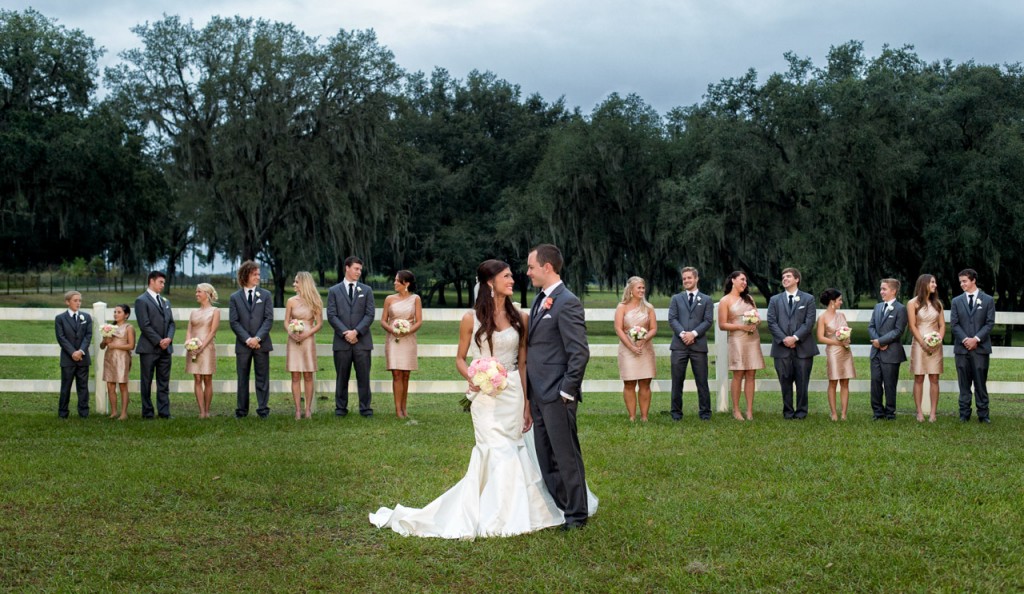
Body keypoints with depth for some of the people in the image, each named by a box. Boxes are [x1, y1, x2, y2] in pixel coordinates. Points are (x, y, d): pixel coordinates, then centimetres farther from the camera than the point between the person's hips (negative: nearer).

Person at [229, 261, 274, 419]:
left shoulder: (265, 295, 6)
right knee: (242, 379, 5)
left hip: (261, 344, 0)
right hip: (242, 344, 0)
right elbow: (233, 322, -1)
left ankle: (263, 410, 6)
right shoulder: (235, 297, 5)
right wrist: (247, 339, -12)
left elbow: (269, 319, -1)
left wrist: (258, 338, -13)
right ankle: (241, 410, 11)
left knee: (262, 378, 2)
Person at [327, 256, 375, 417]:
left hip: (362, 341, 0)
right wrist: (345, 333, -12)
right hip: (342, 342, 0)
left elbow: (369, 315, 1)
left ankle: (365, 408, 5)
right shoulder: (334, 291, 7)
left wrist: (356, 331, -11)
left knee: (363, 376, 0)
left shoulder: (366, 290, 10)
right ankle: (341, 408, 12)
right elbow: (331, 315, 0)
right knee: (342, 377, 4)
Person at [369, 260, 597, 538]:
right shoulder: (472, 319, -2)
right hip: (485, 394, -3)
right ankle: (499, 518, 3)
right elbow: (460, 359, 6)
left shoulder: (519, 318, 5)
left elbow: (523, 362, 8)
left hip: (513, 393, 3)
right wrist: (471, 377, -16)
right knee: (498, 450, -9)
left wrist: (528, 403, 5)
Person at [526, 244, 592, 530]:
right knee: (545, 456, 14)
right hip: (538, 394, 9)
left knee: (566, 455, 0)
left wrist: (567, 391, -18)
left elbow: (580, 352, -18)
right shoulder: (540, 300, 14)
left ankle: (576, 514, 9)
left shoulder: (567, 303, -15)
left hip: (557, 396, -9)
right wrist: (530, 391, 15)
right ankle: (556, 507, 25)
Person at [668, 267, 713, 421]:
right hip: (679, 345, 1)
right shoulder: (676, 298, 14)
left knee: (702, 381, 1)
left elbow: (708, 321, 1)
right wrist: (682, 333, -13)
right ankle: (676, 412, 8)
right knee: (677, 381, 1)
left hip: (698, 345, -1)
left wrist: (694, 333, -12)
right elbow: (672, 319, 3)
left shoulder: (706, 300, 12)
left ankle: (705, 412, 8)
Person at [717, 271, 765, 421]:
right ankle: (736, 410, 1)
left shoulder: (748, 298, 16)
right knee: (738, 375, -5)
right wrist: (740, 326, -15)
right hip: (737, 339, -5)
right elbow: (722, 325, -4)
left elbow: (758, 318, 18)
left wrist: (756, 322, -5)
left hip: (753, 338, 5)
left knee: (750, 375, 1)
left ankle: (749, 410, 1)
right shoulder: (725, 301, 0)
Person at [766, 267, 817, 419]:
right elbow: (772, 322, 3)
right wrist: (784, 339, -10)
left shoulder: (808, 299, 8)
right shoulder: (775, 300, 13)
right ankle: (788, 411, 9)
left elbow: (809, 322, -2)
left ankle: (801, 411, 8)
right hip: (782, 348, 1)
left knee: (802, 382, 0)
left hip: (803, 347, -1)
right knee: (785, 382, 2)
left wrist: (795, 337, -13)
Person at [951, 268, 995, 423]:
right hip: (962, 348, 2)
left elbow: (990, 323, -1)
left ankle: (983, 414, 5)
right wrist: (965, 339, -11)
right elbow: (954, 324, 3)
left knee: (981, 383, 0)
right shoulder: (956, 301, 10)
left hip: (981, 348, -2)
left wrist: (976, 339, -13)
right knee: (964, 383, 4)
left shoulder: (988, 300, 5)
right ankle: (964, 414, 8)